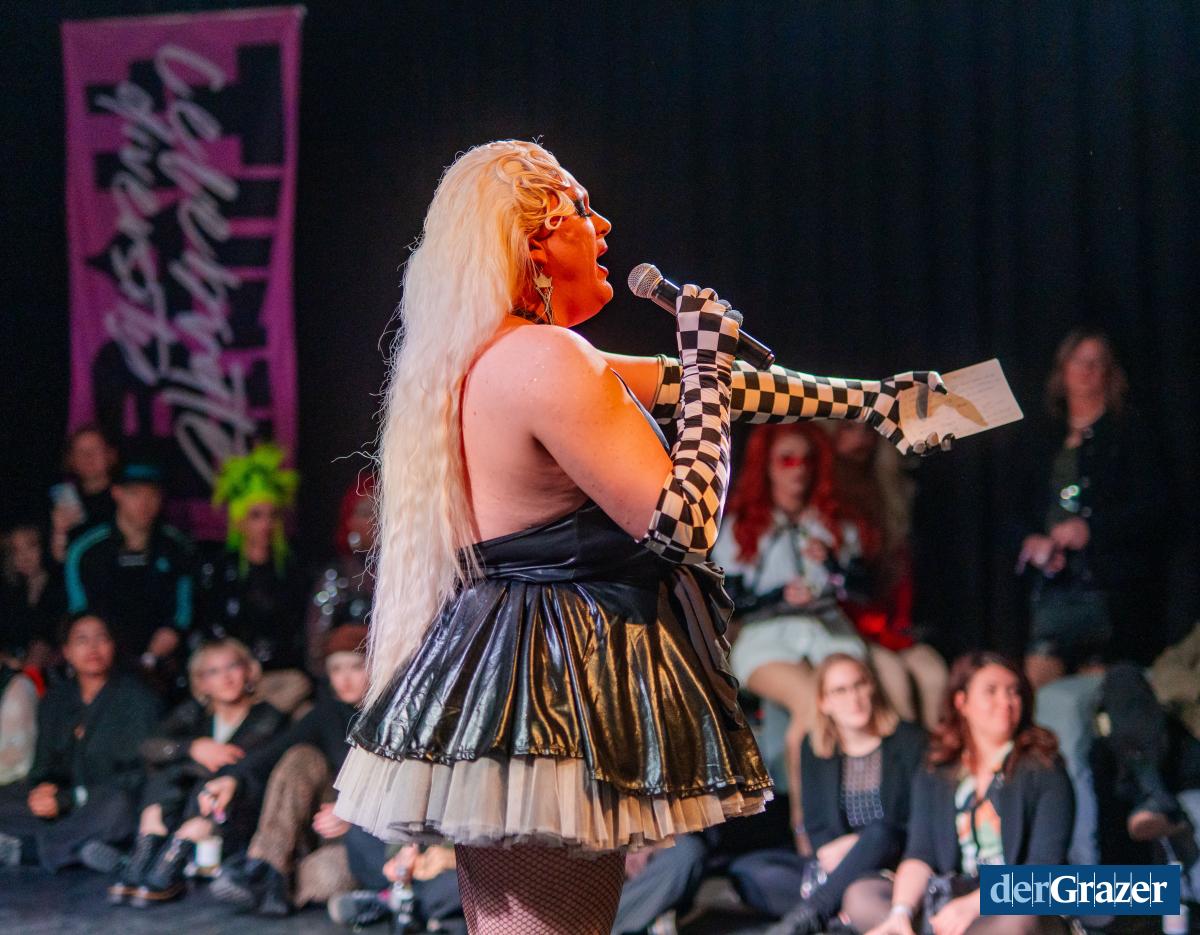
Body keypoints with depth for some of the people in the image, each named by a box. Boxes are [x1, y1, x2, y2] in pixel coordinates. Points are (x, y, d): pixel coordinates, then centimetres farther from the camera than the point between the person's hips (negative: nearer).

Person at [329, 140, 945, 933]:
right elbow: (685, 526, -18)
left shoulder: (492, 355, 15)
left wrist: (865, 400, 24)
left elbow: (688, 384, 21)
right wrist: (704, 370, -6)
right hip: (549, 696, -11)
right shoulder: (545, 359, -17)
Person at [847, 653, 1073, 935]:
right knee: (860, 895, -16)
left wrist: (973, 905, -26)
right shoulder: (934, 776, 12)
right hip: (947, 903, 4)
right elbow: (919, 855, 1)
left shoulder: (1043, 770, 1)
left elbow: (1045, 864, -10)